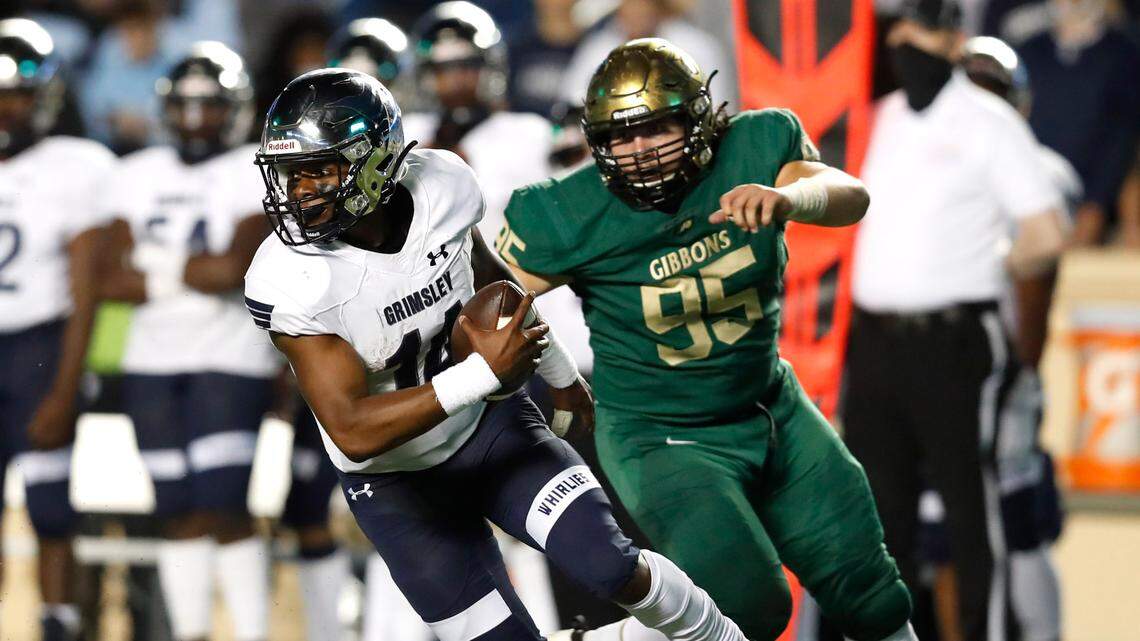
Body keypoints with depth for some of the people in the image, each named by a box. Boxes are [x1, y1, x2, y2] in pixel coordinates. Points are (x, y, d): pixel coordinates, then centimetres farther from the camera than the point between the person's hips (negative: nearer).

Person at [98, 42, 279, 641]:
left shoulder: (256, 175, -2)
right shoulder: (137, 176, 12)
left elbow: (236, 266, -16)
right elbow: (114, 282, 3)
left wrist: (156, 266, -6)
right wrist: (196, 277, -8)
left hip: (230, 364, -5)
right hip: (152, 364, 5)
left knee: (225, 507, -12)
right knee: (178, 511, 6)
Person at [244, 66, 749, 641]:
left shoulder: (440, 188, -17)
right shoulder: (288, 284, -30)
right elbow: (353, 432, -32)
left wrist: (561, 376, 23)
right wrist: (485, 373, -38)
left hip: (488, 422, 2)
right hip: (398, 482, -2)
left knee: (608, 565, -14)